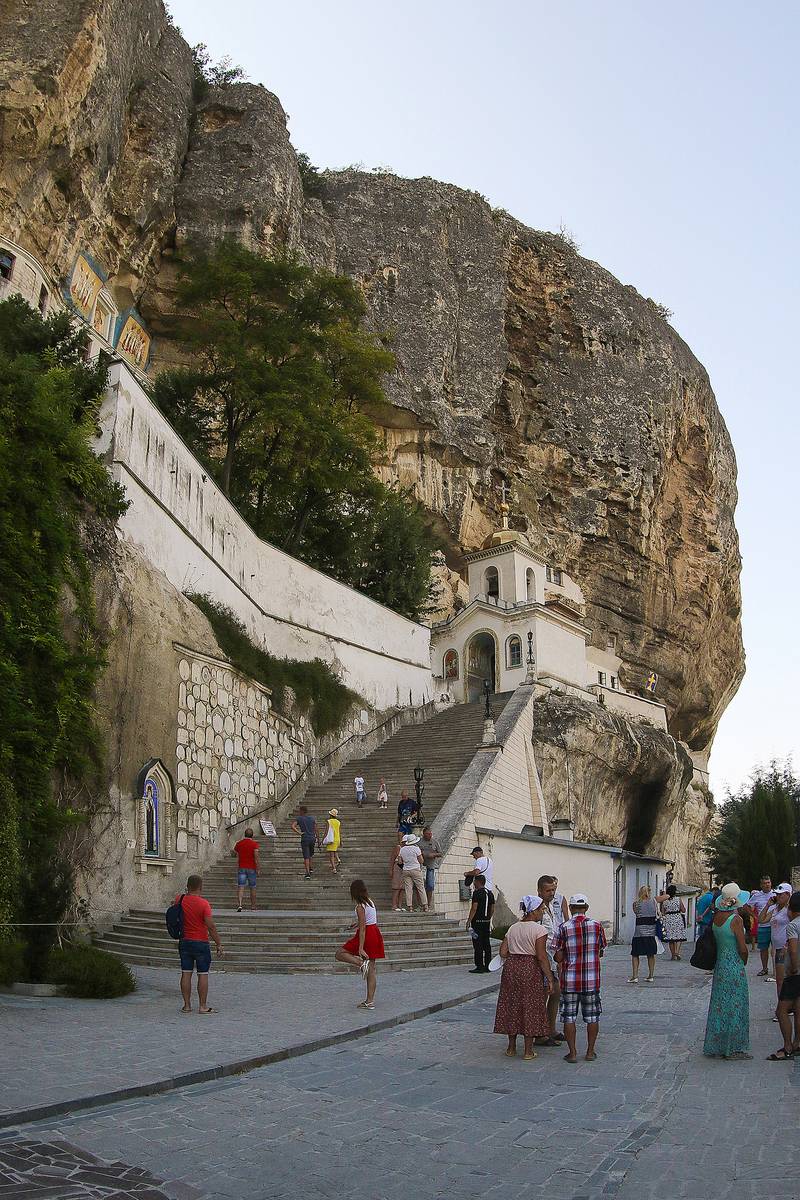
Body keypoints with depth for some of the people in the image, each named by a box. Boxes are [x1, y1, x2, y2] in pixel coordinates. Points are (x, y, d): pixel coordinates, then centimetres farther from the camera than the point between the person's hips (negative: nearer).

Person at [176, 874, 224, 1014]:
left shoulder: (180, 900, -1)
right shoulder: (204, 904, -16)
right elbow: (211, 927, -16)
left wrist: (187, 894, 42)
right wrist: (219, 945, -8)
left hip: (184, 942, 5)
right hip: (201, 943, -5)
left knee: (186, 974, 9)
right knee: (203, 975, 2)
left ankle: (187, 1005, 13)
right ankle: (203, 1006, 5)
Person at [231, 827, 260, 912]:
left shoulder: (239, 843, 3)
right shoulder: (255, 844, -6)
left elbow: (233, 853, 17)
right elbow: (256, 857, -15)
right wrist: (257, 869, -10)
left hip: (242, 868, 1)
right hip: (252, 868, -1)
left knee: (241, 887, -4)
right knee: (252, 888, 11)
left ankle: (240, 904, -23)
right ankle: (253, 906, 19)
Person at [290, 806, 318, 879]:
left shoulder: (298, 818, -2)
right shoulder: (313, 819, 5)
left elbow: (293, 826, -18)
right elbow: (316, 830, 4)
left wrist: (299, 833, -12)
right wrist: (318, 840, 9)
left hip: (304, 840, -3)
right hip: (312, 839, 3)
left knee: (306, 857, -2)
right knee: (310, 855, 26)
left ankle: (307, 873, -7)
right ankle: (311, 868, 22)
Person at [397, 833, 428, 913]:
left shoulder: (402, 849, 5)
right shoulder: (416, 848, -7)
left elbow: (400, 862, 6)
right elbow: (421, 861, -5)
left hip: (406, 870, 3)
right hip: (416, 870, -3)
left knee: (408, 889, 4)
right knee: (421, 888, 4)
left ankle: (410, 907, 0)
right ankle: (425, 906, 5)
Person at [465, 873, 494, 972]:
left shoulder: (477, 893, -12)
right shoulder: (490, 893, 11)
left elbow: (474, 908, -17)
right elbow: (492, 909, 15)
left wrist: (469, 920, -14)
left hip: (477, 921, -8)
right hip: (487, 921, 8)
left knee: (478, 945, -4)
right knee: (486, 944, 11)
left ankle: (479, 967, -5)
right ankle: (488, 966, 14)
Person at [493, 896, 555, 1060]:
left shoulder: (513, 928, 8)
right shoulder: (539, 929, -11)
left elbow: (503, 953, 6)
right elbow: (542, 956, -16)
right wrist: (550, 978, -11)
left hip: (510, 967, 6)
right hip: (530, 970, -5)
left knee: (511, 1006, 14)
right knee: (529, 1008, 4)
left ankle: (511, 1048, 21)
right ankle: (528, 1051, 8)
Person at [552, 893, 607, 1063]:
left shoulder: (564, 928, -9)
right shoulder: (596, 925, -4)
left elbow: (559, 958, -8)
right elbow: (601, 952, 6)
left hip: (570, 980, -2)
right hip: (592, 980, 2)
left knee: (569, 1017, 7)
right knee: (592, 1017, 13)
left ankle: (572, 1052, 7)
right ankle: (590, 1051, 16)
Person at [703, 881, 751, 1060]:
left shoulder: (716, 916, 1)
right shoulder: (736, 919, -18)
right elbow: (743, 948, -15)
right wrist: (744, 963, 1)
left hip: (719, 966, 7)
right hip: (735, 967, -7)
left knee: (719, 1005, 14)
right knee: (735, 1007, 4)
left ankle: (715, 1046, 21)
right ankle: (734, 1048, 11)